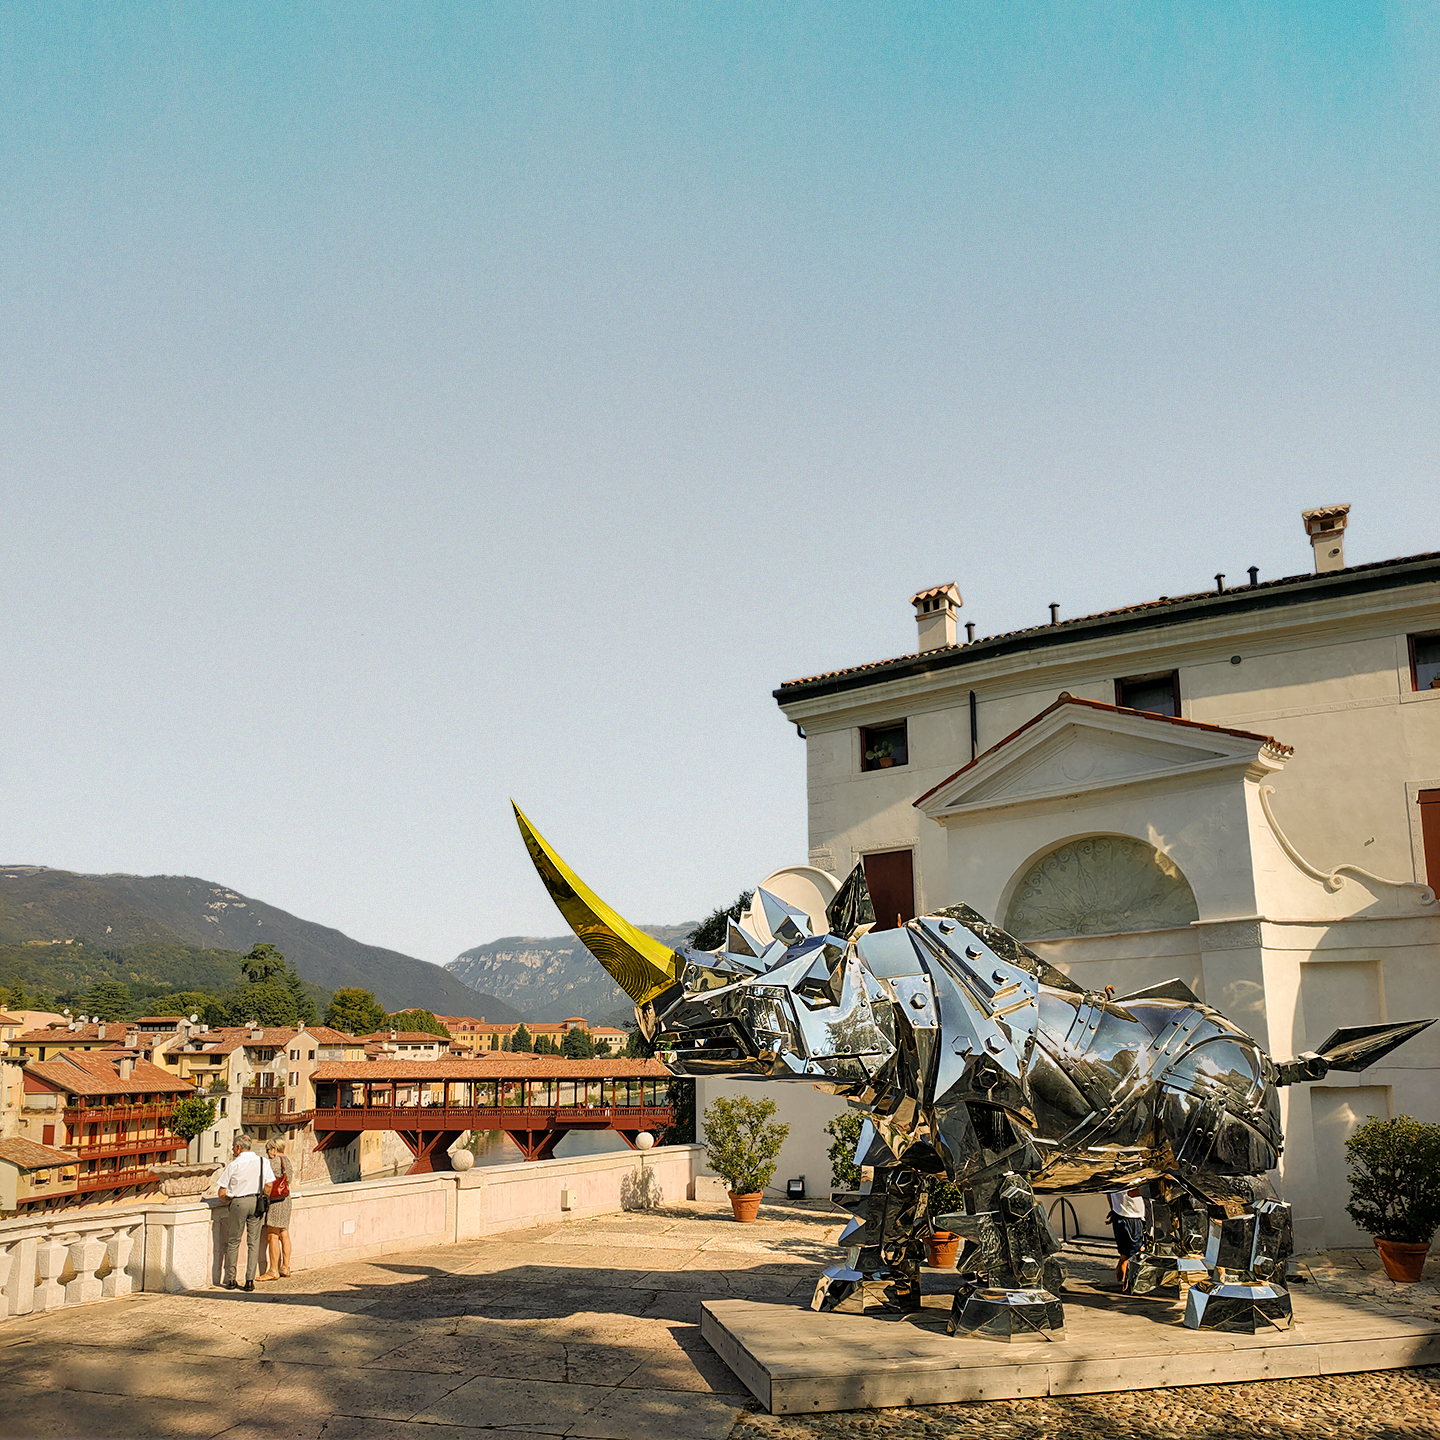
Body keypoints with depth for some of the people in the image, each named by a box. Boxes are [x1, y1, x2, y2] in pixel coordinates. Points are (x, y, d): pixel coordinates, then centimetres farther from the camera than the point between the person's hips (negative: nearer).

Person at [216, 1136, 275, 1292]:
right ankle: (250, 1280, 2)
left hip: (238, 1203, -2)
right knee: (253, 1242, 6)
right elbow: (269, 1185, 1)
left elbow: (222, 1193, -2)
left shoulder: (233, 1165, -4)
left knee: (233, 1242, 10)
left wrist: (229, 1199, 18)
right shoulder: (263, 1162, 4)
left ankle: (230, 1280, 14)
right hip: (256, 1202, 2)